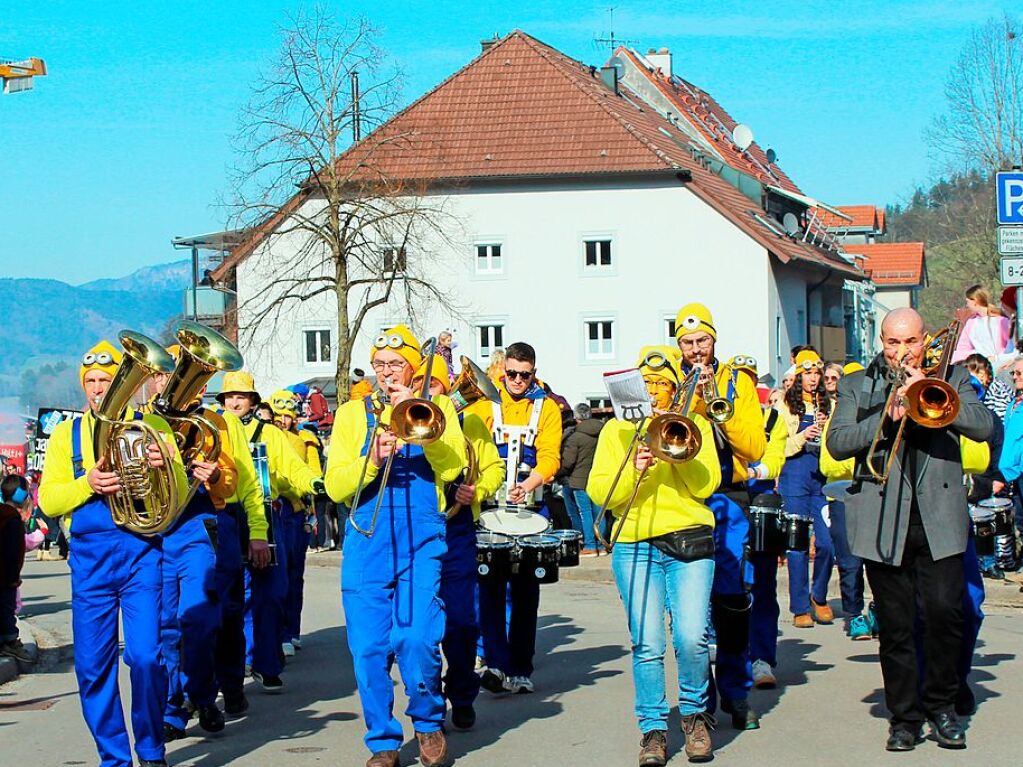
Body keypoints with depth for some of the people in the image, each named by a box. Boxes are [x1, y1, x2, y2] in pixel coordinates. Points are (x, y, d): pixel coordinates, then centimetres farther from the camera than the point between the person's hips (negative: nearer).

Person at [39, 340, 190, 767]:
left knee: (145, 658, -10)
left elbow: (179, 495, 2)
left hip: (141, 553, -2)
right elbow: (48, 501, 4)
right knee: (92, 664, 1)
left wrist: (166, 466, -18)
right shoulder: (66, 434, 12)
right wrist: (87, 483, -13)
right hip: (89, 557, 2)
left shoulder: (152, 426, 8)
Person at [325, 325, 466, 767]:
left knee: (418, 639, -14)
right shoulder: (353, 413, 14)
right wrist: (372, 460, -14)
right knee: (369, 646, -3)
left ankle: (428, 722, 11)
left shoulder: (435, 407, 12)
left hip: (421, 538, -2)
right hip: (366, 541, 2)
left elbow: (450, 467, -6)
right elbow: (336, 486, 4)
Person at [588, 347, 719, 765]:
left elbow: (706, 485, 1)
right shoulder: (617, 429, 13)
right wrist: (633, 470, -15)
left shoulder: (694, 424, 13)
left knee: (692, 637, -13)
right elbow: (598, 491, 1)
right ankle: (653, 728, 4)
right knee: (647, 644, -7)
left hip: (690, 542, 0)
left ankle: (695, 714, 10)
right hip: (635, 546, 0)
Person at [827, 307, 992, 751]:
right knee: (894, 624, 1)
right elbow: (837, 444, -1)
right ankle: (904, 716, 11)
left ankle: (941, 705, 10)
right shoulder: (857, 386, 12)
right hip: (883, 521, 0)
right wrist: (889, 415, -13)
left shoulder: (950, 378, 14)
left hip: (940, 516, 0)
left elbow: (983, 427, -2)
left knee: (944, 612, -8)